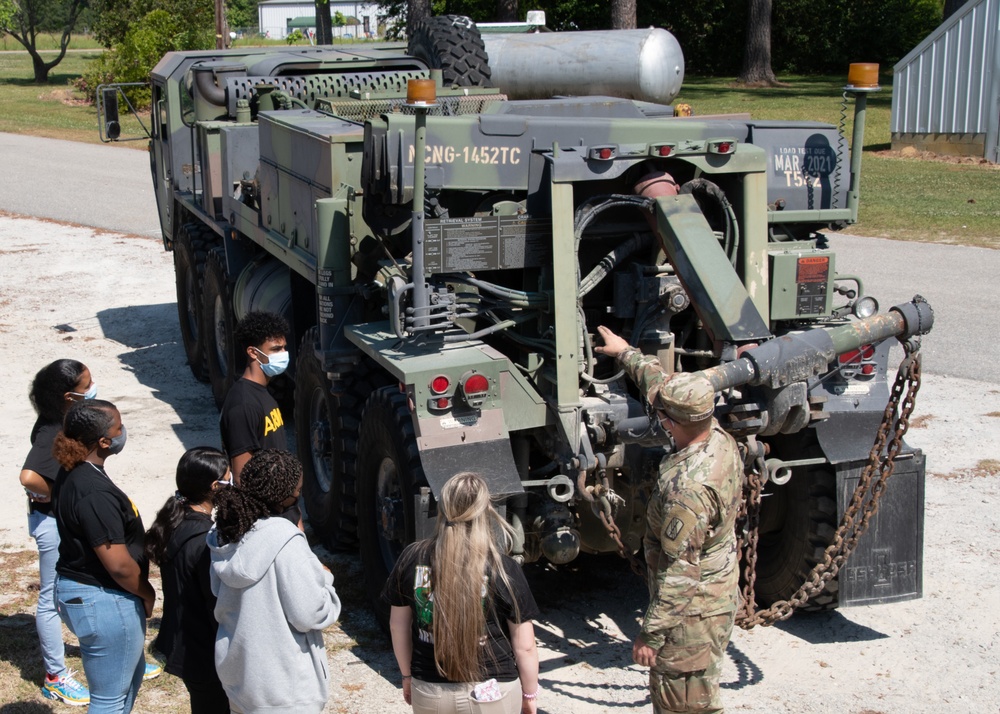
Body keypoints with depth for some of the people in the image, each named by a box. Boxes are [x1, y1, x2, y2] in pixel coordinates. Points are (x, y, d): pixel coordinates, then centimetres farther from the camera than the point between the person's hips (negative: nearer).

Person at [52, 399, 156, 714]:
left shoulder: (72, 473, 2)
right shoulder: (94, 493, -28)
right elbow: (119, 565, -27)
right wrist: (148, 594, -7)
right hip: (103, 602, -10)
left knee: (132, 672, 28)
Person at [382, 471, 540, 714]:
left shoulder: (411, 558, -9)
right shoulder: (503, 569, -16)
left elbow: (398, 626, 2)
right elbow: (524, 646, -9)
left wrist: (407, 675, 17)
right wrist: (529, 694, 6)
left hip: (429, 692, 2)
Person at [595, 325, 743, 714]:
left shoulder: (686, 486, -32)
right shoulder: (721, 440, -5)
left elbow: (679, 573, -28)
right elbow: (660, 384, 12)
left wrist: (651, 633, -21)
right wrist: (626, 353, 26)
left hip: (691, 611, -9)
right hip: (719, 594, 9)